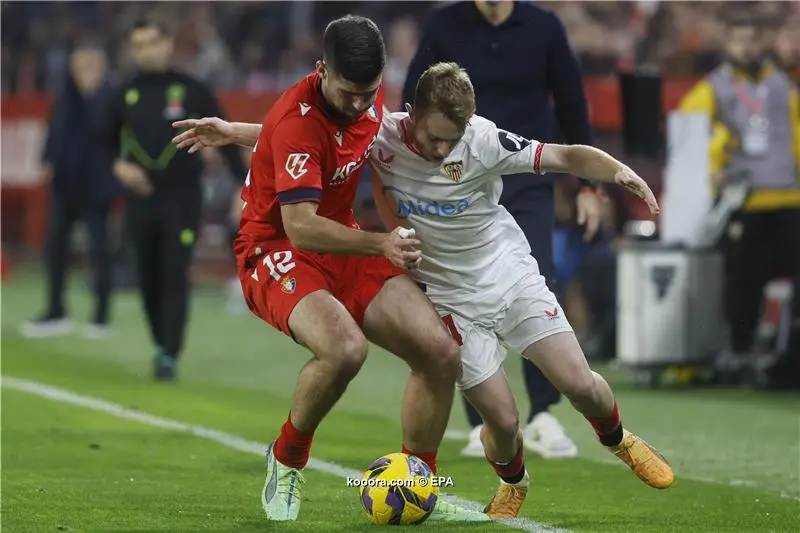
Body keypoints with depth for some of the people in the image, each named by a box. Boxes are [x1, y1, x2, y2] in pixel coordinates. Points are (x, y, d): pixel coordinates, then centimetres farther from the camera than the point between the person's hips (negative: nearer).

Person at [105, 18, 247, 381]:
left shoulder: (191, 91, -3)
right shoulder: (127, 95, 4)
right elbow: (106, 140, 17)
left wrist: (244, 185, -7)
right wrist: (119, 165, -3)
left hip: (182, 199, -3)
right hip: (141, 198, 3)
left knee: (175, 278, -10)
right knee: (148, 280, 7)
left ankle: (169, 357, -11)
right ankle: (160, 345, 26)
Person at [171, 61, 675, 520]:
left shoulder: (484, 140, -21)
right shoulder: (381, 135, -17)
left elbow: (566, 157, -20)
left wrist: (618, 170, -38)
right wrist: (231, 131, -5)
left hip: (513, 275, 0)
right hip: (453, 299, 0)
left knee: (579, 383, -9)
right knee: (502, 418, -7)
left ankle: (619, 441, 26)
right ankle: (512, 484, 28)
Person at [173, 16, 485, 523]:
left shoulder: (369, 93, -2)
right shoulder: (298, 122, -26)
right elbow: (301, 228, -31)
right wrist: (380, 244, -38)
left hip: (343, 245, 8)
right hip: (276, 250, -8)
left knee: (441, 352, -6)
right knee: (344, 348, -35)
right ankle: (286, 464, -8)